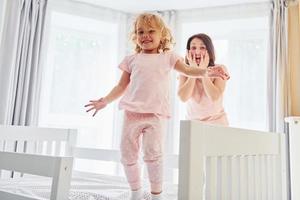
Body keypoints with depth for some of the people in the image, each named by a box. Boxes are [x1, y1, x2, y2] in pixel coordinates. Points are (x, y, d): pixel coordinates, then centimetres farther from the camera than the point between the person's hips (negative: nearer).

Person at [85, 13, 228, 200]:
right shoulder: (132, 59, 15)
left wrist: (207, 71, -15)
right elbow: (122, 86, 15)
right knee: (127, 154, 7)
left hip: (156, 114, -3)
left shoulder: (168, 57, 13)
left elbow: (188, 70, 4)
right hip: (132, 113, 3)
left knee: (153, 153, -14)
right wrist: (105, 100, 5)